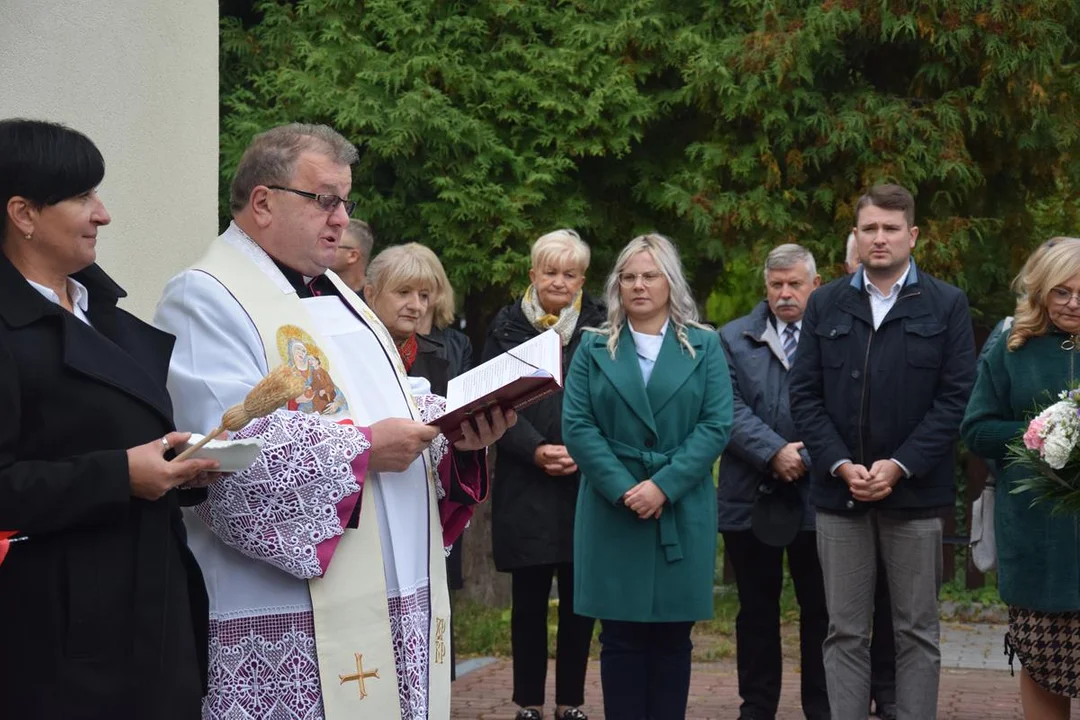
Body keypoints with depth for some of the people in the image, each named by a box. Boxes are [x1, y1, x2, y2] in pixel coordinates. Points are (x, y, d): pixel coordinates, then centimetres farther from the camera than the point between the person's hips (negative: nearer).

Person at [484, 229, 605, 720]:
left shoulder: (599, 327, 4)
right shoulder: (507, 327, 4)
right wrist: (536, 451, -15)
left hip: (586, 483, 0)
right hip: (525, 486, 0)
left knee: (579, 600, 4)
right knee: (528, 600, 3)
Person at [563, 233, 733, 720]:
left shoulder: (704, 346, 6)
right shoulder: (594, 349, 7)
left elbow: (716, 425, -3)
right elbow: (577, 426, -1)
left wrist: (664, 486, -14)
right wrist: (624, 489, -13)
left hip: (682, 512, 0)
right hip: (613, 512, 0)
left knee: (672, 638, 3)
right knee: (621, 637, 1)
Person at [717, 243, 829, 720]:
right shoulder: (734, 339, 8)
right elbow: (731, 410, -3)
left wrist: (806, 457, -16)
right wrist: (775, 453, -15)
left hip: (817, 498, -1)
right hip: (752, 500, 2)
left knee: (820, 612, 5)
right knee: (756, 614, 9)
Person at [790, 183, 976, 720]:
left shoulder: (947, 305, 3)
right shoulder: (825, 305, 10)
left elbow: (955, 398, -4)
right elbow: (805, 395, 4)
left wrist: (900, 466, -13)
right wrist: (841, 465, -9)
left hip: (915, 492, -2)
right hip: (839, 492, 2)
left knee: (917, 631, 4)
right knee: (845, 632, 4)